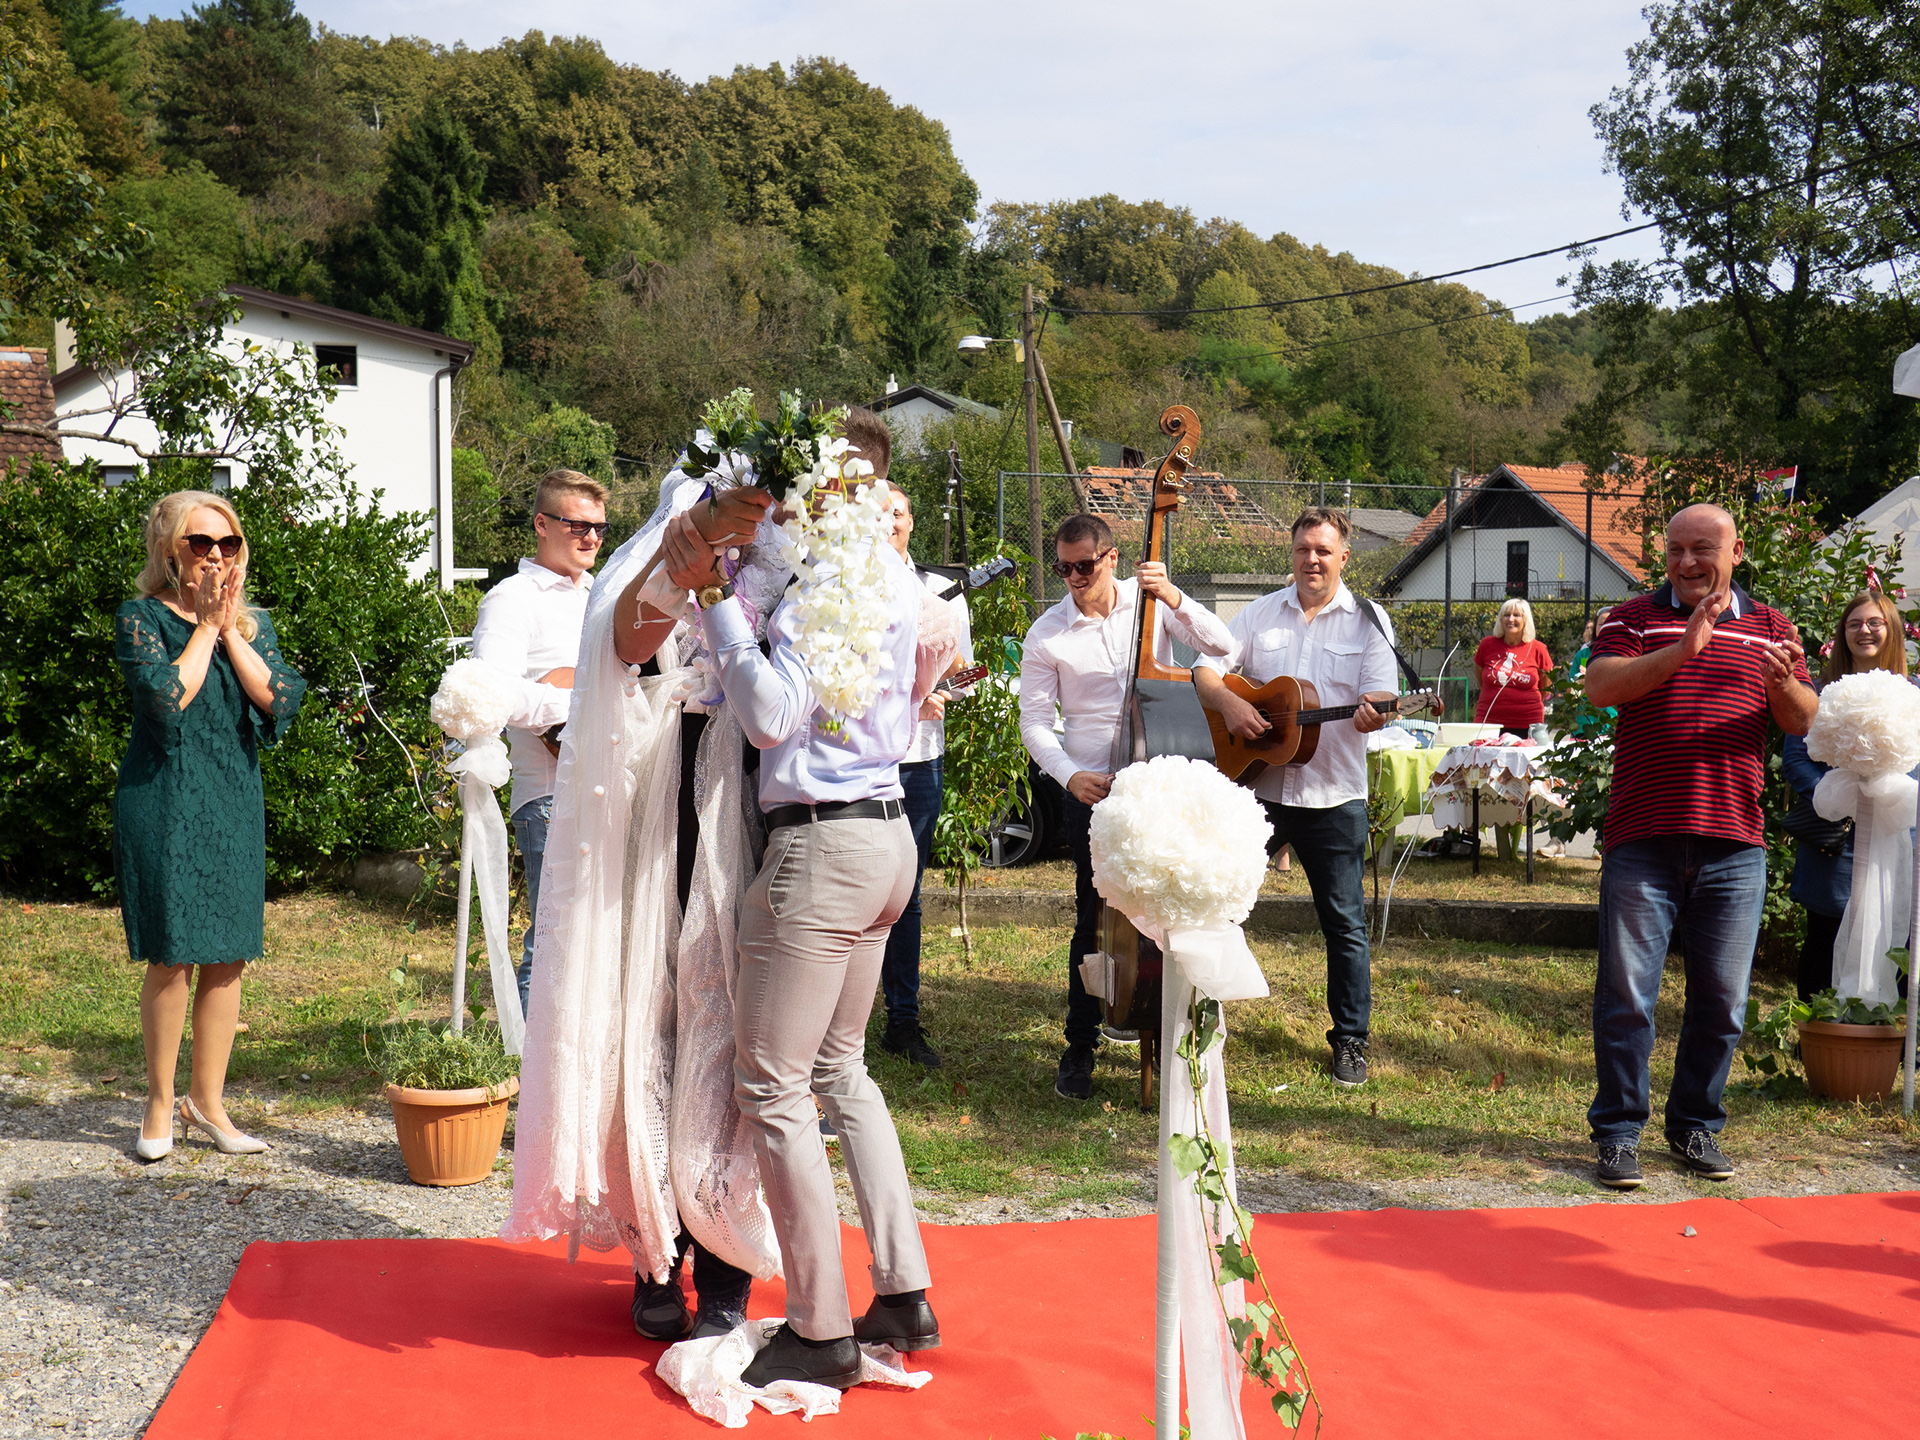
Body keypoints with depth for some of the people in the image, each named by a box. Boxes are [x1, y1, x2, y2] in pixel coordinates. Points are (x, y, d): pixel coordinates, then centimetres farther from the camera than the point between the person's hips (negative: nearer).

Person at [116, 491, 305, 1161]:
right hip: (164, 800, -4)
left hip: (236, 803, 4)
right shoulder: (140, 618, -2)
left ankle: (207, 1100, 17)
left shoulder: (254, 623, 11)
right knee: (172, 955, -4)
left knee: (228, 957, 5)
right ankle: (160, 1104, 10)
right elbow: (168, 697, -18)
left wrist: (231, 631, -7)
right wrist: (206, 627, -9)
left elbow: (281, 699, -4)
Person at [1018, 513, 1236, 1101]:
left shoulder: (1148, 602, 2)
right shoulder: (1046, 634, -2)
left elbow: (1222, 645, -5)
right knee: (1094, 919, 0)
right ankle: (1080, 1048, 13)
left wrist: (1173, 597, -19)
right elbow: (1034, 722, -1)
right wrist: (1071, 774, -18)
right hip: (1092, 788, -1)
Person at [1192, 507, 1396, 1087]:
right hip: (1254, 786, 2)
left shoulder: (1368, 621, 2)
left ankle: (1351, 1039, 17)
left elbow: (1381, 698, -7)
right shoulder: (1261, 612, 8)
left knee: (1345, 924, 4)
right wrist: (1229, 702, -17)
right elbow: (1205, 669, 3)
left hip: (1333, 797, -2)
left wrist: (1373, 714, -30)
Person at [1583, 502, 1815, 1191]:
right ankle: (1618, 1133, 10)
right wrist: (1684, 648, -24)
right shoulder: (1634, 618, 5)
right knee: (1626, 994, 0)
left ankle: (1696, 1127, 24)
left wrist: (1784, 684, -16)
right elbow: (1600, 686, -13)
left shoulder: (1771, 627, 12)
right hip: (1642, 842, -2)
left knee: (1721, 999, 9)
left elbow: (1802, 723, 7)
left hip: (1734, 848, 2)